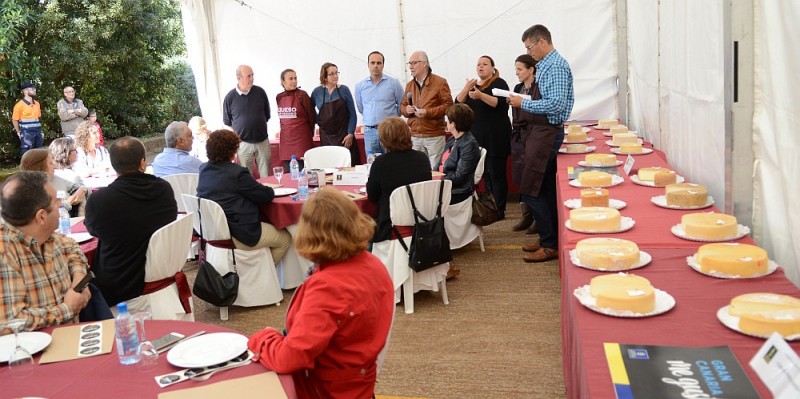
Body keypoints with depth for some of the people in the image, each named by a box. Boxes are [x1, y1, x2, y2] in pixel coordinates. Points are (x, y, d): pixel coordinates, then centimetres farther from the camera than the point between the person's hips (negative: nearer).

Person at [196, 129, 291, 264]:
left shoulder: (203, 169, 4)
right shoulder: (236, 172, -20)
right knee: (285, 238, 12)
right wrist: (268, 190, 10)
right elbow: (267, 195, -13)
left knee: (267, 226, 30)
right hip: (237, 236, -9)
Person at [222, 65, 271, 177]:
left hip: (262, 141, 2)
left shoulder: (260, 92, -1)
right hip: (243, 143, -2)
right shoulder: (230, 97, -6)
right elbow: (227, 123, 5)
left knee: (266, 176, 7)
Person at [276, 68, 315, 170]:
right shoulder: (279, 97, 7)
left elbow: (311, 116, -1)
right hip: (286, 142, 5)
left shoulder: (302, 95, -7)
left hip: (302, 141, -4)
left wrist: (309, 133, 9)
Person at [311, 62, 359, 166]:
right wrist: (317, 120, 4)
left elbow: (352, 114, 0)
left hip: (344, 135, -1)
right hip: (326, 137, 1)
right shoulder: (317, 92, 2)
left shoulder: (344, 90, 0)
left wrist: (350, 134, -7)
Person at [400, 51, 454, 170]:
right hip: (414, 136, 5)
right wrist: (406, 110, -3)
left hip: (434, 136, -5)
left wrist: (428, 112, -18)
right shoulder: (409, 85, 15)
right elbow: (402, 105, 22)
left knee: (435, 170, -2)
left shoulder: (440, 82, -3)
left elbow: (448, 105, -8)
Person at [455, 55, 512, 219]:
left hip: (495, 137, -6)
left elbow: (500, 103, -20)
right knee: (485, 174, 11)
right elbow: (458, 103, 6)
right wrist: (466, 88, -11)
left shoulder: (499, 83, -3)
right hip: (477, 137, 6)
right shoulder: (473, 85, 16)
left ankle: (499, 210, 0)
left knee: (496, 173, -4)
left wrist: (481, 96, -34)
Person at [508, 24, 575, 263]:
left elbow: (557, 103, -25)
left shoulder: (556, 66, -16)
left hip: (547, 133, -10)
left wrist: (524, 104, -18)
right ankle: (548, 238, 26)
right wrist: (524, 102, 8)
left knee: (531, 190, -8)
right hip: (541, 131, 10)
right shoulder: (545, 65, 14)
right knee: (546, 189, 16)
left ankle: (551, 245, -1)